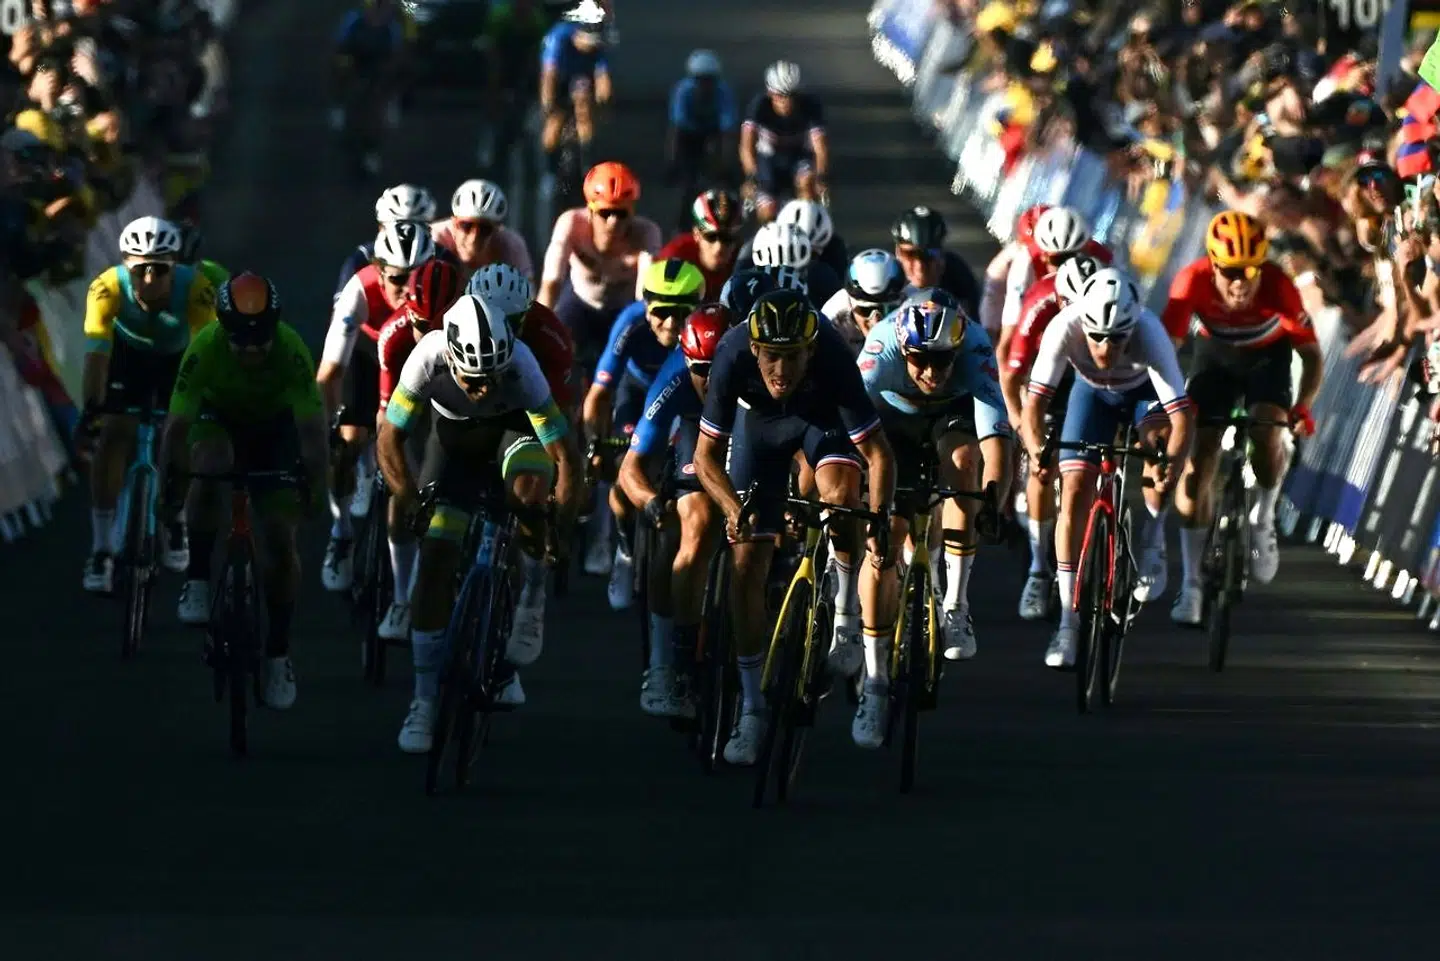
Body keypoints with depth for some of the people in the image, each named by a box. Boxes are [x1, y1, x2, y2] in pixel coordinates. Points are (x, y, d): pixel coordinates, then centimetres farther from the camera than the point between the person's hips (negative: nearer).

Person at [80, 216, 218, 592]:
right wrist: (90, 407, -54)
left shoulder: (196, 288, -37)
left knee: (182, 439, -12)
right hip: (129, 354, 0)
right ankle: (101, 550, -10)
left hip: (180, 359, 0)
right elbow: (96, 350, -42)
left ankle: (175, 522, 19)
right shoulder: (108, 287, -36)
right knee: (112, 438, -16)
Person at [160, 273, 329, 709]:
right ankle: (198, 579, -20)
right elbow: (178, 420, -33)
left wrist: (315, 481, -51)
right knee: (209, 469, -36)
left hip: (275, 427, 0)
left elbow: (311, 423, -39)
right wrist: (166, 477, -43)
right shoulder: (206, 347, -33)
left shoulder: (291, 350, -34)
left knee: (281, 538, -10)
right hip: (219, 419, 0)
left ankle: (278, 654, 4)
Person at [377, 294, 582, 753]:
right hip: (455, 437, 1)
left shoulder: (520, 366, -37)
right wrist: (413, 509, -26)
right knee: (436, 559, -10)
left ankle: (529, 602, -8)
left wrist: (559, 531, -36)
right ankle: (424, 703, -1)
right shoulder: (428, 358, -33)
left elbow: (566, 456, -32)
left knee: (528, 489, -36)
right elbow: (389, 440, -21)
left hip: (515, 428, -1)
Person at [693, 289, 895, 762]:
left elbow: (879, 454, -34)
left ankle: (847, 614, -3)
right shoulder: (733, 355, -36)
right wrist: (733, 506, -44)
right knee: (747, 562, -5)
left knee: (840, 499, -32)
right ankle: (751, 709, 4)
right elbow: (706, 454, -27)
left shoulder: (832, 356, -39)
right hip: (760, 419, 1)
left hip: (825, 413, -1)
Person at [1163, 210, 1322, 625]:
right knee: (1197, 458, -7)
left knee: (1266, 436, -27)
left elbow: (1311, 355, -28)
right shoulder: (1193, 281, -34)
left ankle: (1263, 518, 4)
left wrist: (1302, 407, -42)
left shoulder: (1278, 287, -34)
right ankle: (1191, 584, 2)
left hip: (1268, 354, -1)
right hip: (1215, 353, 1)